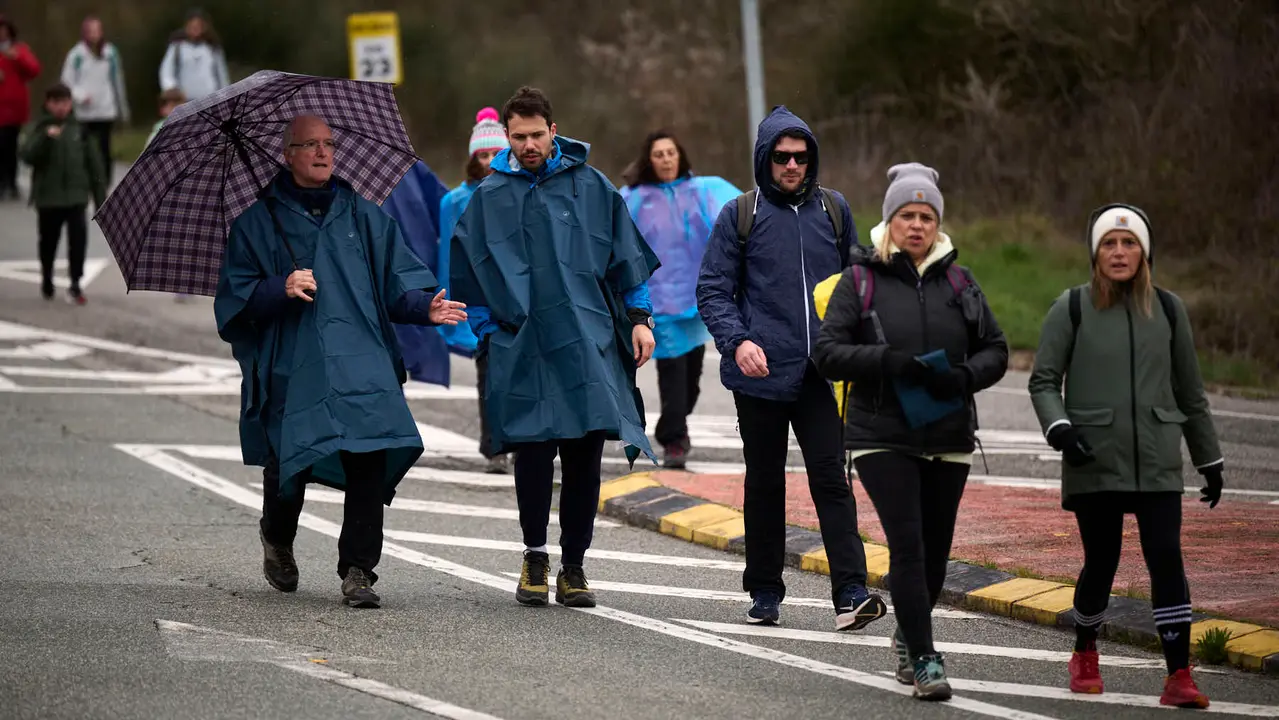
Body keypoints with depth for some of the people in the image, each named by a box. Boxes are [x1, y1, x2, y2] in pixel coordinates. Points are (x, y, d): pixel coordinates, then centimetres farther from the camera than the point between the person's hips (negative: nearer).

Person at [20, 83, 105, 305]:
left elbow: (93, 163, 7)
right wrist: (46, 138, -32)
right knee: (48, 241, 13)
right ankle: (46, 280, 35)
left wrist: (100, 197, 6)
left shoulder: (78, 130, 3)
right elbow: (28, 156, -17)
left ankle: (75, 284, -5)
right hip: (48, 197, -1)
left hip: (77, 195, 1)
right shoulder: (41, 129, -2)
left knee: (78, 239, -11)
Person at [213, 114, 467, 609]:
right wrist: (281, 289, -14)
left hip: (362, 364, 2)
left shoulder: (363, 217, 16)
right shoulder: (257, 223, 8)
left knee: (370, 464, -15)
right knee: (291, 466, -3)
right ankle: (277, 539, 31)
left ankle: (357, 571, -8)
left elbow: (397, 282, 14)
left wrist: (425, 307, -6)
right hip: (291, 371, -1)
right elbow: (234, 297, 3)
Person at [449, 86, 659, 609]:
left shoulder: (590, 186, 8)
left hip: (588, 344, 0)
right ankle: (535, 556, 11)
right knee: (533, 453, -6)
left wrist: (639, 317, 7)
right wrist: (488, 333, 9)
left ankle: (573, 567, 8)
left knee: (584, 457, 0)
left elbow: (627, 255, 13)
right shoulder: (489, 197, 9)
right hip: (522, 349, 0)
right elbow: (469, 275, 15)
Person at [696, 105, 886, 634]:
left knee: (831, 478, -9)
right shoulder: (740, 215, 3)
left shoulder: (833, 209, 10)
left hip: (822, 373, 1)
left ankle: (851, 592, -15)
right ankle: (764, 593, 18)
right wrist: (736, 341, -16)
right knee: (764, 484, 8)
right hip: (761, 373, -1)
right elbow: (713, 289, 1)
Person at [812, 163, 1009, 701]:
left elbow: (996, 351, 10)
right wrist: (890, 361, -20)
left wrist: (965, 376, -12)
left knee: (935, 549, 10)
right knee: (907, 544, -14)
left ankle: (908, 636, 34)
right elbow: (827, 352, -5)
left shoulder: (958, 283, 8)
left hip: (948, 439, 3)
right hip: (883, 438, -3)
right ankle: (923, 659, -11)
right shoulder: (861, 280, 0)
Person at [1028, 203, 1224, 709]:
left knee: (1166, 558, -10)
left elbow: (1189, 392, 15)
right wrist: (1058, 428, -16)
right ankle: (1085, 653, 31)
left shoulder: (1167, 310, 8)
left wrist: (1210, 459, 17)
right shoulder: (1072, 308, 0)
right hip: (1095, 460, -1)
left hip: (1157, 460, 1)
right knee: (1101, 562, 4)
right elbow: (1043, 381, 2)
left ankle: (1179, 677, -11)